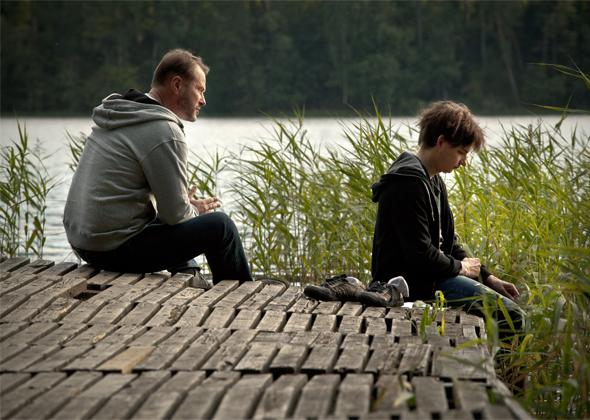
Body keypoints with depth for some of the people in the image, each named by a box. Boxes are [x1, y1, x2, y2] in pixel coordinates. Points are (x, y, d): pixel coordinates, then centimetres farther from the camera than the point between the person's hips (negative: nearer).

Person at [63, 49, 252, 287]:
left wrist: (185, 203, 11)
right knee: (220, 226, -4)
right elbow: (175, 214, -15)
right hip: (116, 249, -10)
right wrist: (195, 211, 7)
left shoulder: (116, 115, 12)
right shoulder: (164, 132, -16)